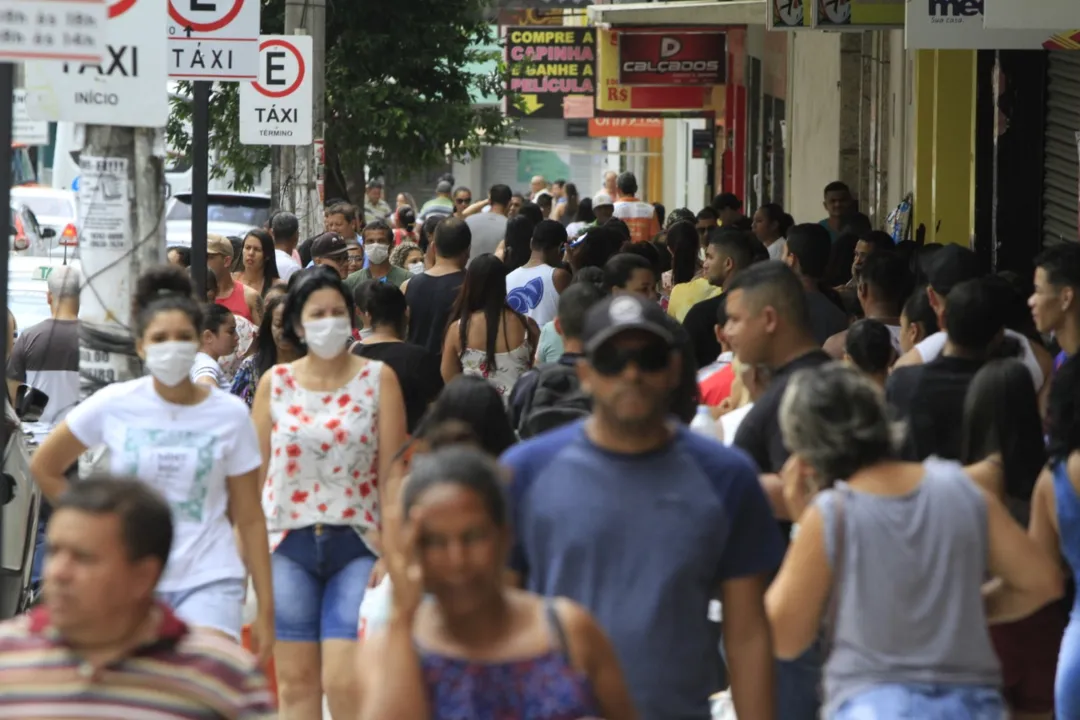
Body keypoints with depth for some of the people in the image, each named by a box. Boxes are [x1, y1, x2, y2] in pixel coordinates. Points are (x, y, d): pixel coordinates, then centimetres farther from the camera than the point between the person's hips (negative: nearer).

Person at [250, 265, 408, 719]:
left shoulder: (378, 379, 1)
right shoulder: (275, 383, 6)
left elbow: (392, 473, -1)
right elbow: (254, 471, 9)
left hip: (356, 544, -2)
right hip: (288, 544, 2)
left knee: (344, 681, -11)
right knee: (295, 680, 2)